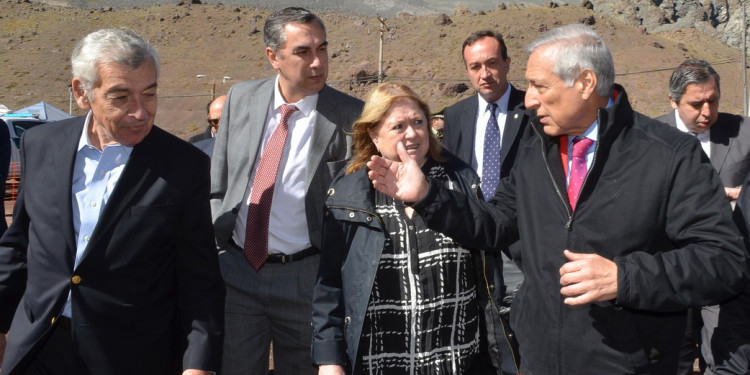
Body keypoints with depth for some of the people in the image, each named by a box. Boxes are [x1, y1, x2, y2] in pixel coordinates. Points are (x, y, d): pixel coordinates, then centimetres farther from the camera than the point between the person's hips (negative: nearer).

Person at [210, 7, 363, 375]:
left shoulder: (350, 116, -10)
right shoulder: (240, 98, 2)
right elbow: (218, 186, 8)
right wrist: (214, 251, 2)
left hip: (306, 277, -2)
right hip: (235, 269, 3)